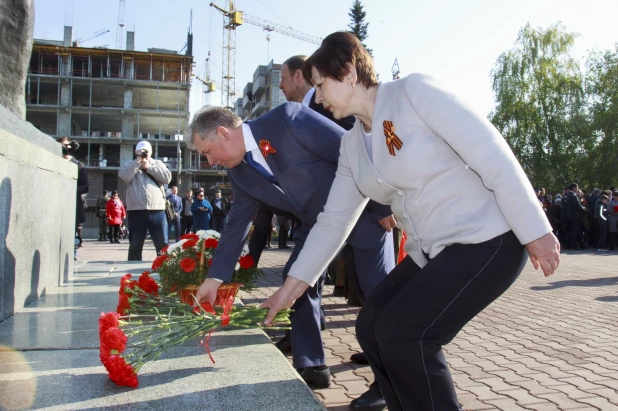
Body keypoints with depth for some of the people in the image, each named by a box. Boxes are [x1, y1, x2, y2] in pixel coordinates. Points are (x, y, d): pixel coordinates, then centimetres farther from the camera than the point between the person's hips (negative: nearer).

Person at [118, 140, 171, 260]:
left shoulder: (158, 163, 16)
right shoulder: (130, 164, 14)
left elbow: (167, 178, -1)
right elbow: (124, 176, -7)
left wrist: (149, 167, -2)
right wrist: (137, 161, -5)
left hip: (157, 211, 1)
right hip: (136, 211, 0)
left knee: (163, 244, 0)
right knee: (135, 245, 6)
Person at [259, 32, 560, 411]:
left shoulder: (414, 91, -14)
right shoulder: (351, 145, 8)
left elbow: (492, 154, -17)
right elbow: (334, 221, 11)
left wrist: (536, 231, -17)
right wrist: (293, 285, 8)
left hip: (486, 240, -7)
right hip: (431, 253, 8)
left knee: (402, 333, -16)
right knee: (371, 326, 2)